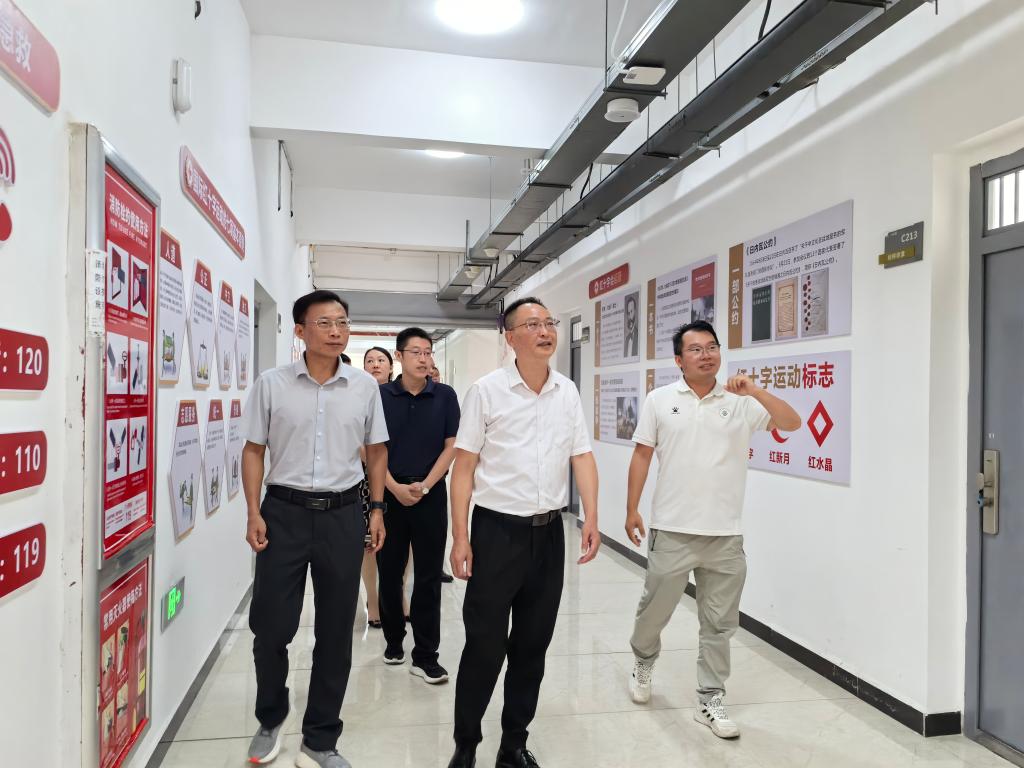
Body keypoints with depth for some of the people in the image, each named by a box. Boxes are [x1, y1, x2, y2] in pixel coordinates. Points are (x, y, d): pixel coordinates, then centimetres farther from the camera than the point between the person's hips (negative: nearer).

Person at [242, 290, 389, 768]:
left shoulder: (365, 386, 2)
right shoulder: (272, 384, -2)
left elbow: (377, 451, 11)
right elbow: (253, 450, 3)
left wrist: (377, 509, 6)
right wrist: (254, 514, -5)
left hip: (342, 513, 1)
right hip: (284, 511, -1)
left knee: (336, 631, 8)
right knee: (270, 625, 4)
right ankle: (270, 718, 34)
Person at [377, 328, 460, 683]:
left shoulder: (445, 395, 1)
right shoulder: (381, 395, 0)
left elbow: (451, 446, 0)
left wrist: (423, 486, -9)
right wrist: (394, 487, -10)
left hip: (431, 494, 0)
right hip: (389, 492, 1)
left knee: (428, 576, 2)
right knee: (389, 572, 10)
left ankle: (425, 656, 10)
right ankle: (393, 640, 29)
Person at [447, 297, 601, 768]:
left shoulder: (567, 392, 5)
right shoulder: (487, 391, -6)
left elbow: (582, 457, 7)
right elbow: (464, 466, -6)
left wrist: (591, 517, -6)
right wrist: (460, 538, -10)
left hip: (549, 533, 4)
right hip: (497, 531, -4)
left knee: (533, 645, 13)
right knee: (484, 646, 3)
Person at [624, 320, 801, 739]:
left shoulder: (740, 402, 2)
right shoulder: (660, 400, 0)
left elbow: (792, 423, -4)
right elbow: (641, 456, 4)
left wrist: (755, 390, -17)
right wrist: (632, 509, 3)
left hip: (725, 534, 1)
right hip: (672, 530, -1)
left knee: (719, 623, 9)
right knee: (655, 608, 14)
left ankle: (710, 701, 24)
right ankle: (643, 662, 42)